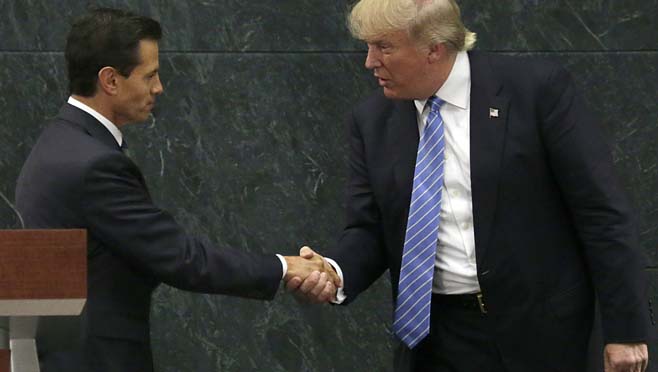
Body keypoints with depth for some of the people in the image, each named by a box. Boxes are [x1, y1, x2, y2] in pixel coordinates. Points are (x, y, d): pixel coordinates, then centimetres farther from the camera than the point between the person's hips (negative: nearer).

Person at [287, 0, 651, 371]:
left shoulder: (538, 88, -10)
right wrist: (334, 272, -17)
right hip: (435, 336, 4)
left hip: (536, 331, -4)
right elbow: (369, 231, 6)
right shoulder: (371, 121, 3)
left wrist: (626, 328, -12)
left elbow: (602, 211, -10)